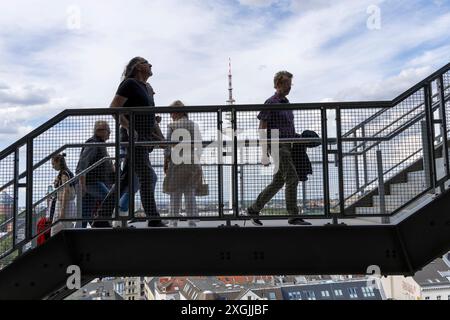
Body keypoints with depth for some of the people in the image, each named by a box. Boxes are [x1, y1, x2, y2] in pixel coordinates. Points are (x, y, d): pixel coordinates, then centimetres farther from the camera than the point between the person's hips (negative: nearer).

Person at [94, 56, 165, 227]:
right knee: (146, 177, -10)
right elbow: (114, 108, -13)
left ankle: (102, 218, 14)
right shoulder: (129, 84, -4)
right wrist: (129, 128, -20)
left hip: (143, 139, 9)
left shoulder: (148, 88, 22)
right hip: (134, 138, -9)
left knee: (125, 179, 8)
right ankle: (154, 220, -6)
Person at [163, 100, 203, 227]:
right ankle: (191, 220, 9)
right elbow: (199, 146, 5)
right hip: (192, 162, 3)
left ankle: (174, 220, 11)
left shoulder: (172, 126, -4)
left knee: (175, 193, 7)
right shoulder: (194, 125, 5)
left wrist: (165, 162, 4)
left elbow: (168, 145, -5)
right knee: (190, 192, 8)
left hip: (177, 162, -3)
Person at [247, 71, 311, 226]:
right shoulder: (271, 103, -6)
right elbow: (262, 128, -10)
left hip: (288, 146, 9)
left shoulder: (286, 103, 19)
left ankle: (254, 209, 19)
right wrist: (264, 153, -15)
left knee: (278, 182, 10)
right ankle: (294, 216, -2)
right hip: (277, 146, -9)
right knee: (292, 179, -11)